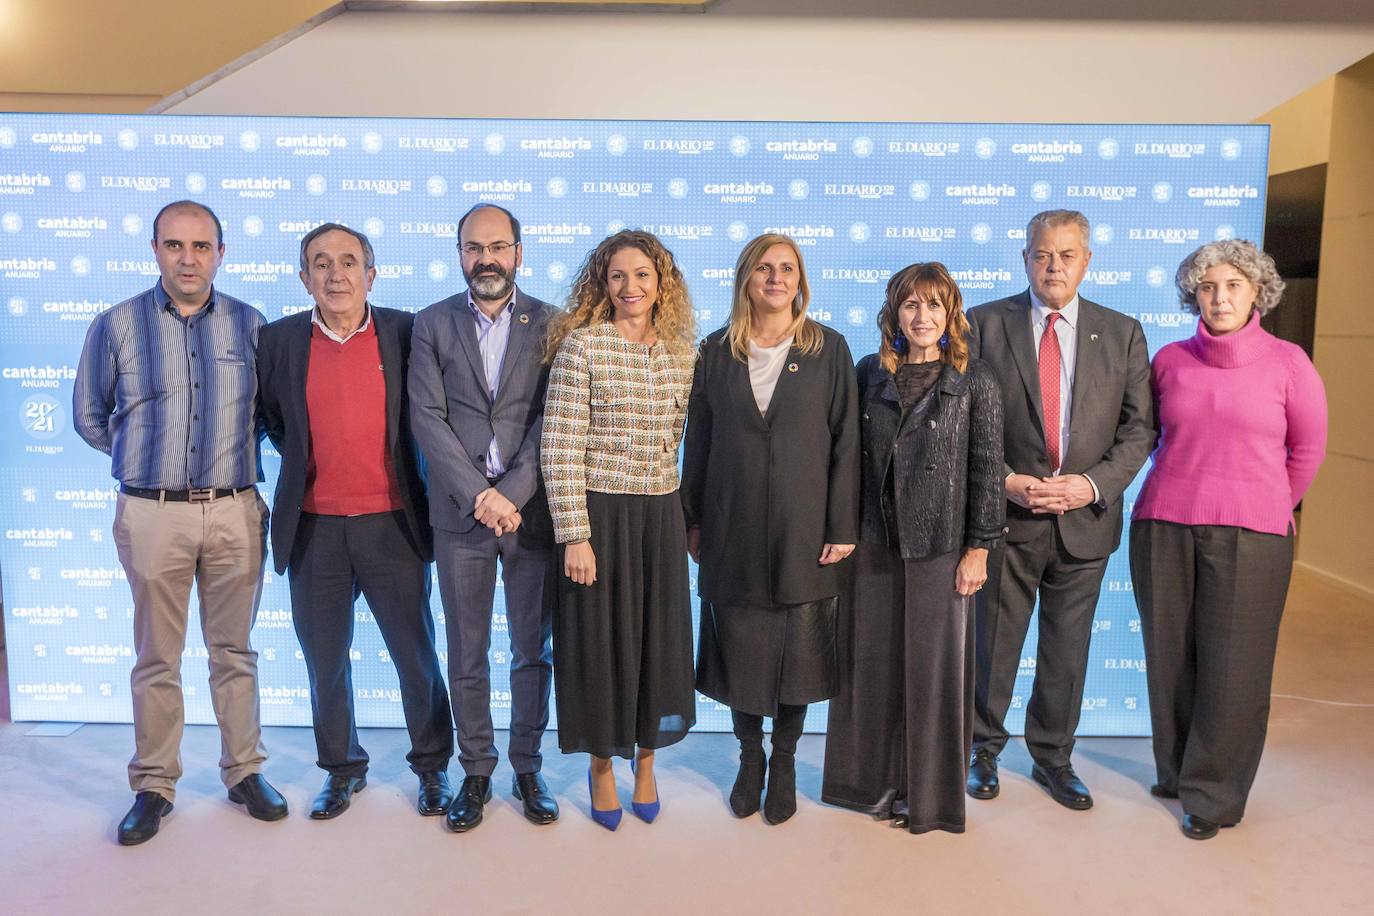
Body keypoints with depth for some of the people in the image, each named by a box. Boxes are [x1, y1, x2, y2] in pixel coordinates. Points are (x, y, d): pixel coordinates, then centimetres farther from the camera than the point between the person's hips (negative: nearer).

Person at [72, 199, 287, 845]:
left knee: (234, 651, 11)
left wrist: (235, 455, 3)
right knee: (156, 659, 8)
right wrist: (147, 456, 8)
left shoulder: (250, 325, 3)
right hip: (152, 514, 0)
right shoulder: (117, 325, 1)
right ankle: (153, 786, 22)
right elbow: (89, 416, 11)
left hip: (235, 511, 1)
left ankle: (244, 772, 24)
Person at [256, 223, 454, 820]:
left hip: (392, 523, -1)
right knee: (325, 659, 12)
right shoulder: (278, 340, 2)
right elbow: (269, 417, 17)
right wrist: (307, 460, 11)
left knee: (416, 654, 7)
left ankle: (432, 767, 25)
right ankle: (342, 769, 31)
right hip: (313, 528, 2)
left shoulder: (405, 333, -2)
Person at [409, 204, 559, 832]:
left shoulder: (550, 324, 3)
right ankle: (476, 770, 26)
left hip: (532, 513, 0)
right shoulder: (432, 325, 5)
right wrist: (480, 496, -13)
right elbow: (427, 419, -4)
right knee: (466, 655, 10)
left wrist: (512, 493, -14)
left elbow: (553, 420, -4)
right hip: (460, 515, 1)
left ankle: (527, 765, 27)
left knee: (533, 650, 10)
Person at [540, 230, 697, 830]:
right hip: (599, 514, -4)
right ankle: (602, 766, 31)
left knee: (658, 639, 12)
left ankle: (645, 761, 35)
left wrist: (684, 512, 11)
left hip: (661, 516, 4)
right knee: (600, 638, 8)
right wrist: (575, 535, -15)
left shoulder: (680, 353, 6)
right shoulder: (581, 345, -8)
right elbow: (559, 448, -11)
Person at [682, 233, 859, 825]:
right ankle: (749, 757, 30)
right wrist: (693, 520, 5)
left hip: (803, 526, -1)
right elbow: (698, 441, 6)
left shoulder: (829, 349, 1)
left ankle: (784, 761, 28)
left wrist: (843, 526, -6)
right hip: (734, 528, 1)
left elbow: (845, 443, -2)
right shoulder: (717, 351, 4)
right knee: (738, 646, 9)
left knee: (799, 649, 7)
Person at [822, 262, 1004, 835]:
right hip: (876, 541, 3)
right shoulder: (870, 374, 6)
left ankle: (928, 793, 22)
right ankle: (875, 781, 28)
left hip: (942, 545, -3)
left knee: (933, 667, 5)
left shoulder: (976, 382, -2)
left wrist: (979, 548, -7)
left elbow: (987, 471, -3)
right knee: (872, 663, 10)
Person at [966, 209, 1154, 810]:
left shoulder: (1123, 333, 5)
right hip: (1005, 515, -2)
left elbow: (1139, 427, 3)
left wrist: (1093, 484, -12)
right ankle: (984, 750, 31)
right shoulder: (985, 324, -1)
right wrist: (1003, 481, -15)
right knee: (994, 646, 11)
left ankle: (1053, 758, 33)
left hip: (1086, 520, 2)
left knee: (1068, 651, 14)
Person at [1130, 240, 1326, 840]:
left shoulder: (1287, 362, -1)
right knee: (1170, 657, 8)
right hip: (1164, 527, 2)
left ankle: (1213, 794, 18)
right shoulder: (1170, 360, 4)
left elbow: (1307, 449, 10)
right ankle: (1176, 769, 28)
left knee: (1231, 666, 2)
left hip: (1249, 537, -2)